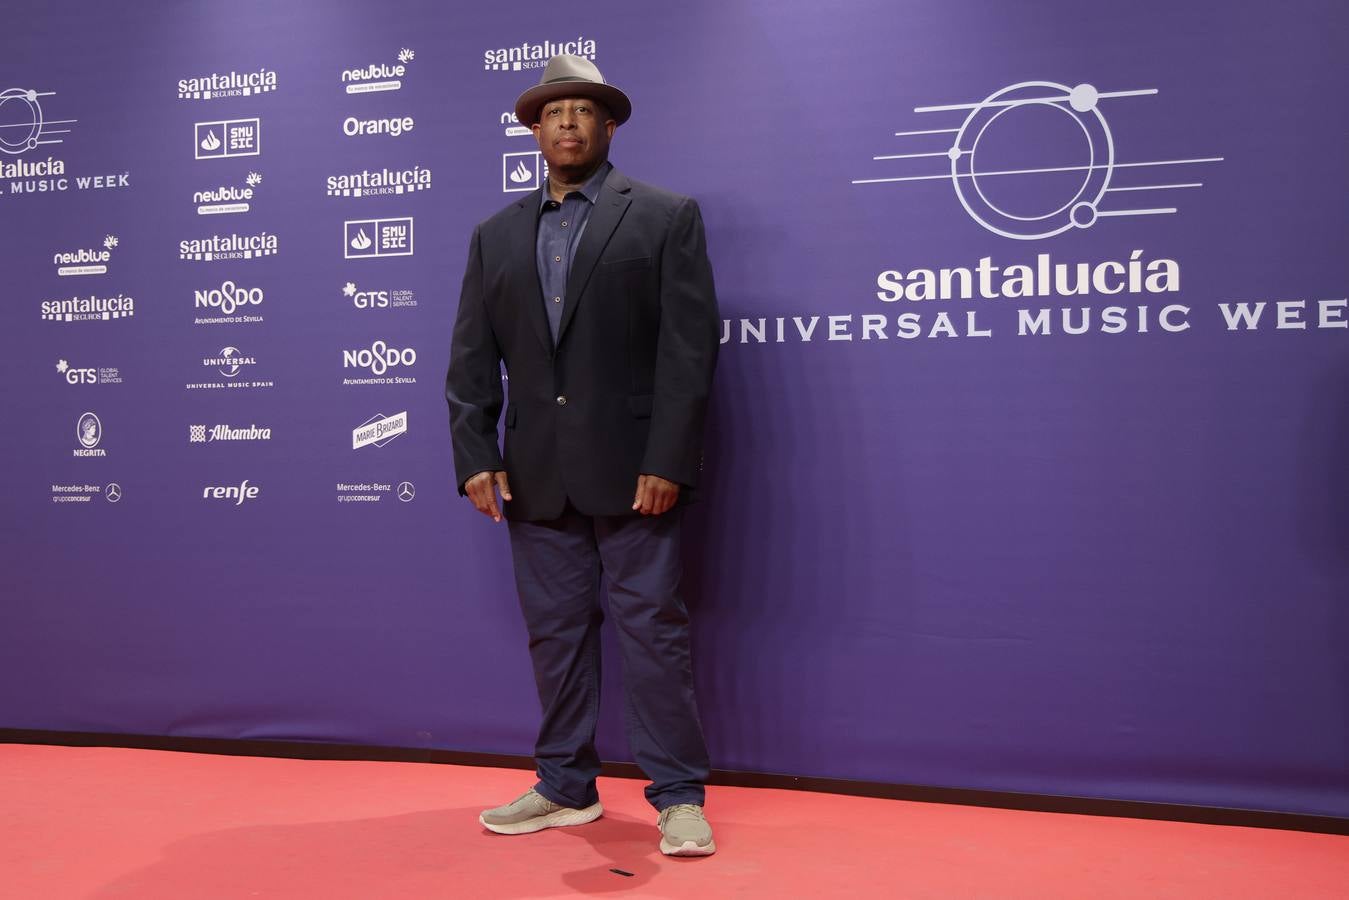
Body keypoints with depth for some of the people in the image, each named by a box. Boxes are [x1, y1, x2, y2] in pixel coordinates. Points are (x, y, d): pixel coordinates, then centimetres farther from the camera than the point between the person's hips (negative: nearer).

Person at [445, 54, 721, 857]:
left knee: (653, 625, -1)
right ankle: (566, 788, 23)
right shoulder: (497, 236, 14)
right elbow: (472, 358, 10)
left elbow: (690, 345, -7)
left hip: (633, 468, -4)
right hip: (536, 476, 4)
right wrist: (476, 456, -1)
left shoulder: (666, 217, 2)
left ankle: (679, 796, 10)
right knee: (556, 631, 10)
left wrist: (668, 460, -14)